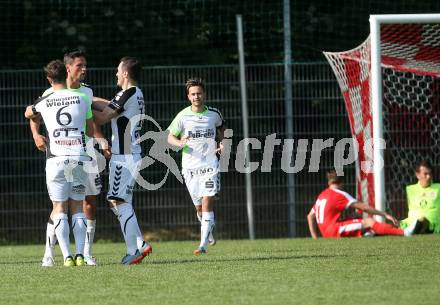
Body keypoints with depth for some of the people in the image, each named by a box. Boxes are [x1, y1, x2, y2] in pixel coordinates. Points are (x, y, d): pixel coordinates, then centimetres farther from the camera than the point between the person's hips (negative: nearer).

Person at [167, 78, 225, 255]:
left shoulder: (214, 114, 2)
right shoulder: (183, 116, -3)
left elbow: (221, 127, 24)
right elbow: (170, 137, 2)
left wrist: (222, 143, 7)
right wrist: (180, 143, -19)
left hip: (210, 165, -1)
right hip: (190, 166, 1)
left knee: (207, 203, -14)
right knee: (199, 207, 9)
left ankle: (203, 244, -16)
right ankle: (209, 230, 39)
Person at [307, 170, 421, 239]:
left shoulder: (322, 195, 18)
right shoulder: (339, 194, -5)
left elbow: (310, 216, 19)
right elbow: (362, 207, -7)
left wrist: (315, 238, 22)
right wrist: (385, 215, -6)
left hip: (326, 233, 8)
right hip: (334, 230, -8)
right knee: (369, 222, -14)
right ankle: (404, 233, -24)